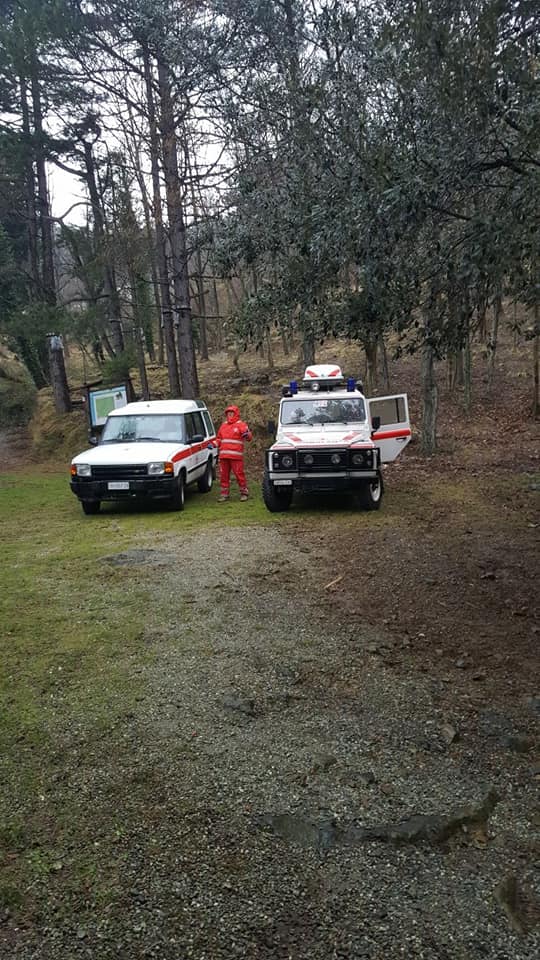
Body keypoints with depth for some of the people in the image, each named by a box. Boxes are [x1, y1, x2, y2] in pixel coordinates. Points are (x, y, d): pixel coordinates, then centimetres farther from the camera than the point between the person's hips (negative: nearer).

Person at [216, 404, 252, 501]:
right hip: (224, 455, 6)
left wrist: (247, 435, -31)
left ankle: (244, 493, 7)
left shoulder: (240, 424, 2)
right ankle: (224, 494, 15)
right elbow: (219, 439, 29)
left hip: (236, 455, -6)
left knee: (239, 474, -5)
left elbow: (249, 436, -8)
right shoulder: (223, 425, 20)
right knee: (223, 475, 7)